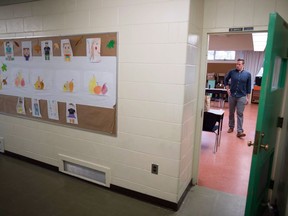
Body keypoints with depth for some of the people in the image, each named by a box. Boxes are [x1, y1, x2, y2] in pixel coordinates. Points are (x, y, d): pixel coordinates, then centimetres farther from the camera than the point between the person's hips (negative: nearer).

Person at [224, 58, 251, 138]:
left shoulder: (247, 74, -1)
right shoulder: (231, 72, -1)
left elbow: (248, 87, 3)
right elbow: (225, 80, 14)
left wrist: (247, 98, 2)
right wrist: (228, 89, 4)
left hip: (242, 96, -1)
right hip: (232, 95, 2)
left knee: (240, 113, -4)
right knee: (231, 113, 12)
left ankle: (239, 131, -4)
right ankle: (231, 127, 27)